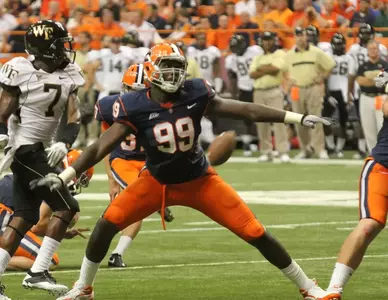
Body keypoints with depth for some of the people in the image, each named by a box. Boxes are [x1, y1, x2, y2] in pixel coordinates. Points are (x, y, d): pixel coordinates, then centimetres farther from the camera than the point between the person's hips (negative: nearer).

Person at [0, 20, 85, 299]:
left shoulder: (68, 76, 4)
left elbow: (74, 118, 0)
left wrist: (64, 144, -17)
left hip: (43, 151, 8)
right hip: (25, 150, -8)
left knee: (25, 217, 7)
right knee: (66, 207, -11)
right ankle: (37, 273, -9)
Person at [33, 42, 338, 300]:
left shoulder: (195, 94, -16)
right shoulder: (135, 107, -18)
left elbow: (245, 110, -11)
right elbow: (102, 146, -16)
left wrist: (298, 118, -12)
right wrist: (65, 177, -24)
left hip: (199, 180, 0)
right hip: (157, 181, 0)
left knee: (254, 232, -4)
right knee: (109, 222, -14)